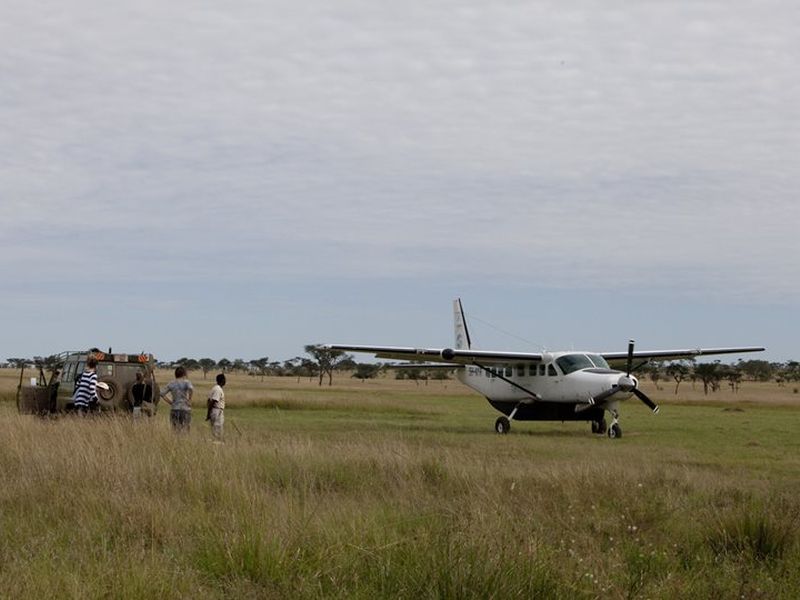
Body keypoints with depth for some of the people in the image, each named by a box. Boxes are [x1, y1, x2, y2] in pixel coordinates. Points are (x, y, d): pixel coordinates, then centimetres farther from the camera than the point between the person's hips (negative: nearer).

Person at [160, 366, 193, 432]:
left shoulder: (171, 384, 8)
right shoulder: (186, 382, -3)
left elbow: (162, 393, 4)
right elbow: (190, 389, -23)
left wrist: (170, 402, 8)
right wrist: (189, 399, -10)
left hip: (174, 409, 3)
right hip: (185, 409, -3)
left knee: (176, 432, 6)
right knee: (185, 431, 0)